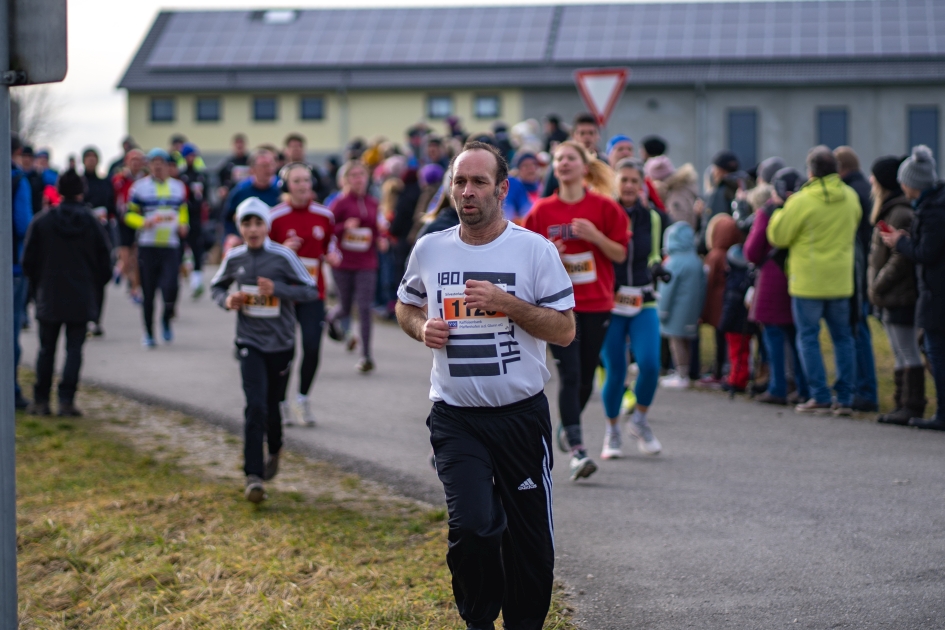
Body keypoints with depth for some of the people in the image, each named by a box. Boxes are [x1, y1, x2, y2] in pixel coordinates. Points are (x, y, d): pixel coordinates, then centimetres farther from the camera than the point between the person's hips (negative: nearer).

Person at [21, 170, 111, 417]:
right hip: (82, 299, 0)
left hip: (49, 297, 0)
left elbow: (28, 261, 0)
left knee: (46, 349, 10)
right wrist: (95, 288, 18)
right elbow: (105, 263, 2)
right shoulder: (93, 224, -2)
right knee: (74, 349, 2)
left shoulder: (41, 222, -3)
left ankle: (41, 401, 10)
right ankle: (66, 400, -7)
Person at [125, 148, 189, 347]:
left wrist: (182, 225, 4)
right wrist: (145, 222, -15)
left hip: (171, 247, 1)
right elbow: (129, 215, 3)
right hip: (147, 247, -1)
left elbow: (183, 211, 24)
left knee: (170, 287, -14)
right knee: (148, 293, 1)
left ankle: (166, 320, 14)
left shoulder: (178, 187, 12)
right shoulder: (139, 187, 3)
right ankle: (148, 333, 15)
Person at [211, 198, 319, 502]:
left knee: (272, 406, 13)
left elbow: (311, 291, -9)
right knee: (255, 407, -14)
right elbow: (217, 285, 16)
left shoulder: (283, 257, -9)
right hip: (250, 342, 0)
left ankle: (274, 451, 45)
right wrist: (227, 300, -6)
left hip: (280, 343, 0)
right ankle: (253, 476, -13)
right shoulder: (234, 258, -1)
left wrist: (278, 289, -23)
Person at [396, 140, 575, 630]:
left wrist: (506, 303, -18)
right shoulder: (429, 249, 4)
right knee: (471, 525, -16)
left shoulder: (535, 250, -4)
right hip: (455, 418, 1)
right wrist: (423, 328, -2)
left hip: (521, 413, -1)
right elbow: (405, 307, 20)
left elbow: (565, 330, -5)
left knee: (529, 535, 6)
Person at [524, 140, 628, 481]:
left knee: (587, 375, 10)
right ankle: (577, 450, -13)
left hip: (596, 304, 2)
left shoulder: (604, 207, 0)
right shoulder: (542, 210, 1)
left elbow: (620, 254, 1)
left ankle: (567, 428, 36)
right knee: (570, 375, -11)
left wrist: (595, 236, -16)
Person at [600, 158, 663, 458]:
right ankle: (612, 431, 21)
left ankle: (640, 421, 12)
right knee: (615, 371, -2)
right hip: (610, 302, -3)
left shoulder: (650, 217, 8)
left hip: (643, 302, 3)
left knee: (650, 364, -14)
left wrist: (657, 267, 6)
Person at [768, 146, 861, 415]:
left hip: (808, 280, -5)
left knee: (808, 337, 3)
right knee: (842, 337, 11)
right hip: (841, 279, 5)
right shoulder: (850, 197, 2)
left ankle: (820, 397, 0)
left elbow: (778, 236, -7)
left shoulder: (802, 201, -15)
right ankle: (845, 398, 10)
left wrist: (783, 211, 8)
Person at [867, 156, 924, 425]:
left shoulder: (901, 214, -17)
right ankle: (903, 404, 18)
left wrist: (878, 285, -14)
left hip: (900, 298, -11)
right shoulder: (890, 210, 16)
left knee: (908, 354, -5)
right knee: (901, 354, 13)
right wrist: (875, 285, 12)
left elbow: (901, 259, -20)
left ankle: (912, 407, -2)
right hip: (889, 297, 11)